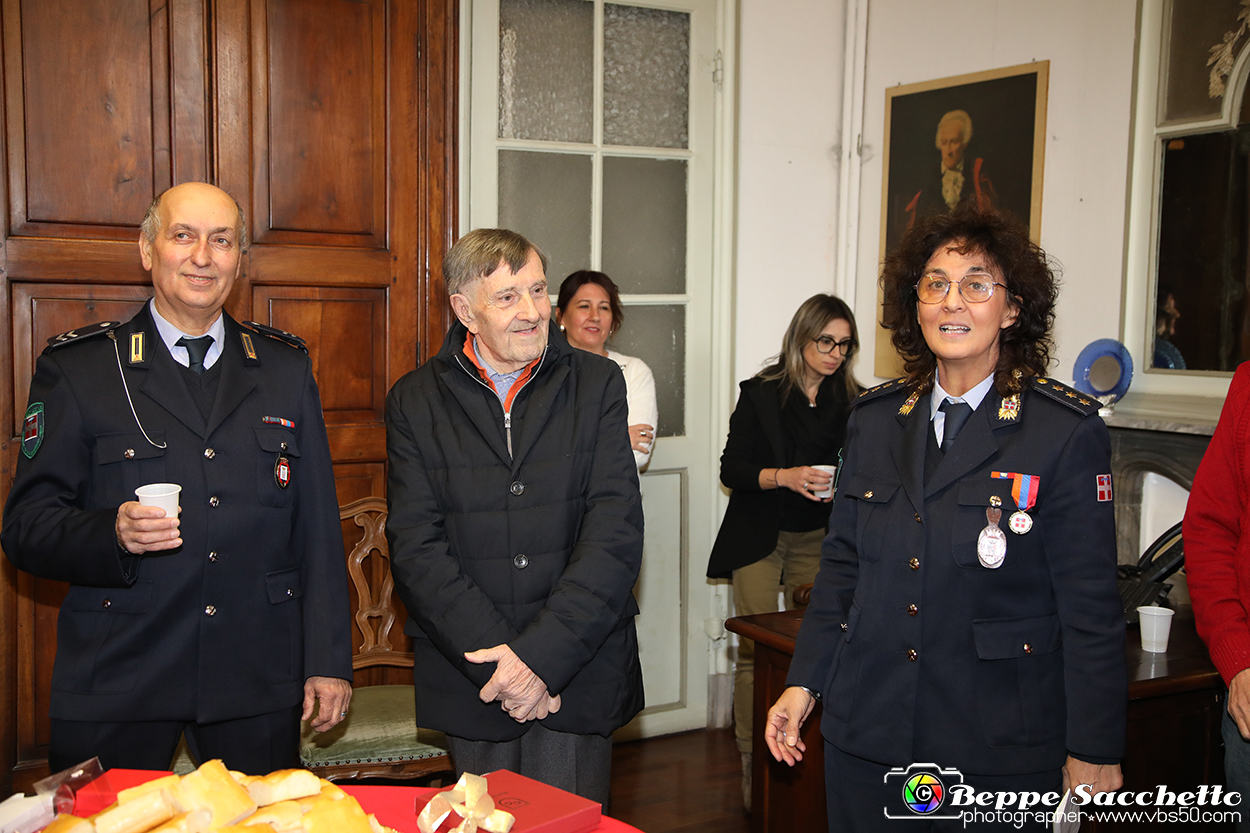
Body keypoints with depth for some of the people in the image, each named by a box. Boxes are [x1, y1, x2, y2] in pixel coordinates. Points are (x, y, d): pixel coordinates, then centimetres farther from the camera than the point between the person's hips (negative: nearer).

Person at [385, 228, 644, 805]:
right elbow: (416, 547, -6)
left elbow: (616, 531, -8)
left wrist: (543, 654, -17)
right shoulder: (414, 401, 1)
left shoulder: (597, 384, 0)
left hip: (577, 673, 0)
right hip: (470, 683, 1)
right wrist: (498, 655, -16)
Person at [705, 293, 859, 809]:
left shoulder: (849, 401, 5)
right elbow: (731, 468, -6)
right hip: (758, 536, -3)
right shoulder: (761, 393, -4)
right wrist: (785, 476, -21)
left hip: (816, 539, 3)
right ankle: (752, 764, 4)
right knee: (755, 650, -4)